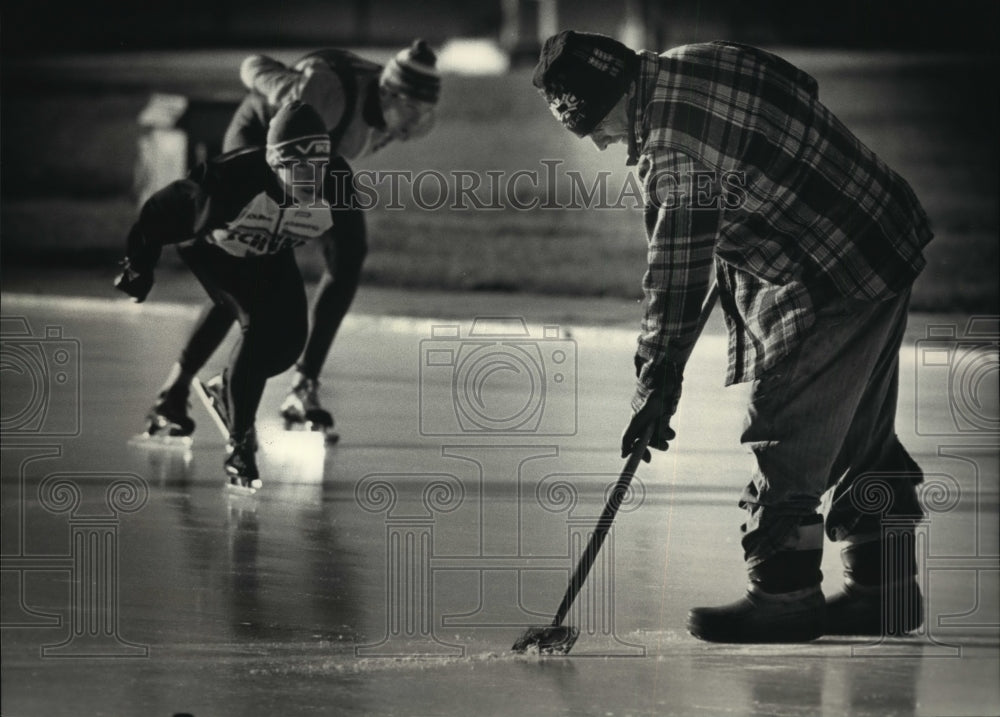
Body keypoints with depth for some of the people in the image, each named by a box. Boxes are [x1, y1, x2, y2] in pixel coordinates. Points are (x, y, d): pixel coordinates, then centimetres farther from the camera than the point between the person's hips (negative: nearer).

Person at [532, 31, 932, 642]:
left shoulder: (673, 147, -22)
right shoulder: (694, 65, 6)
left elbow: (677, 271, -18)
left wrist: (659, 379, -10)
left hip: (834, 281, -11)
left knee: (786, 433, -5)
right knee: (862, 432, 16)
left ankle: (784, 595, 0)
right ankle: (886, 588, 22)